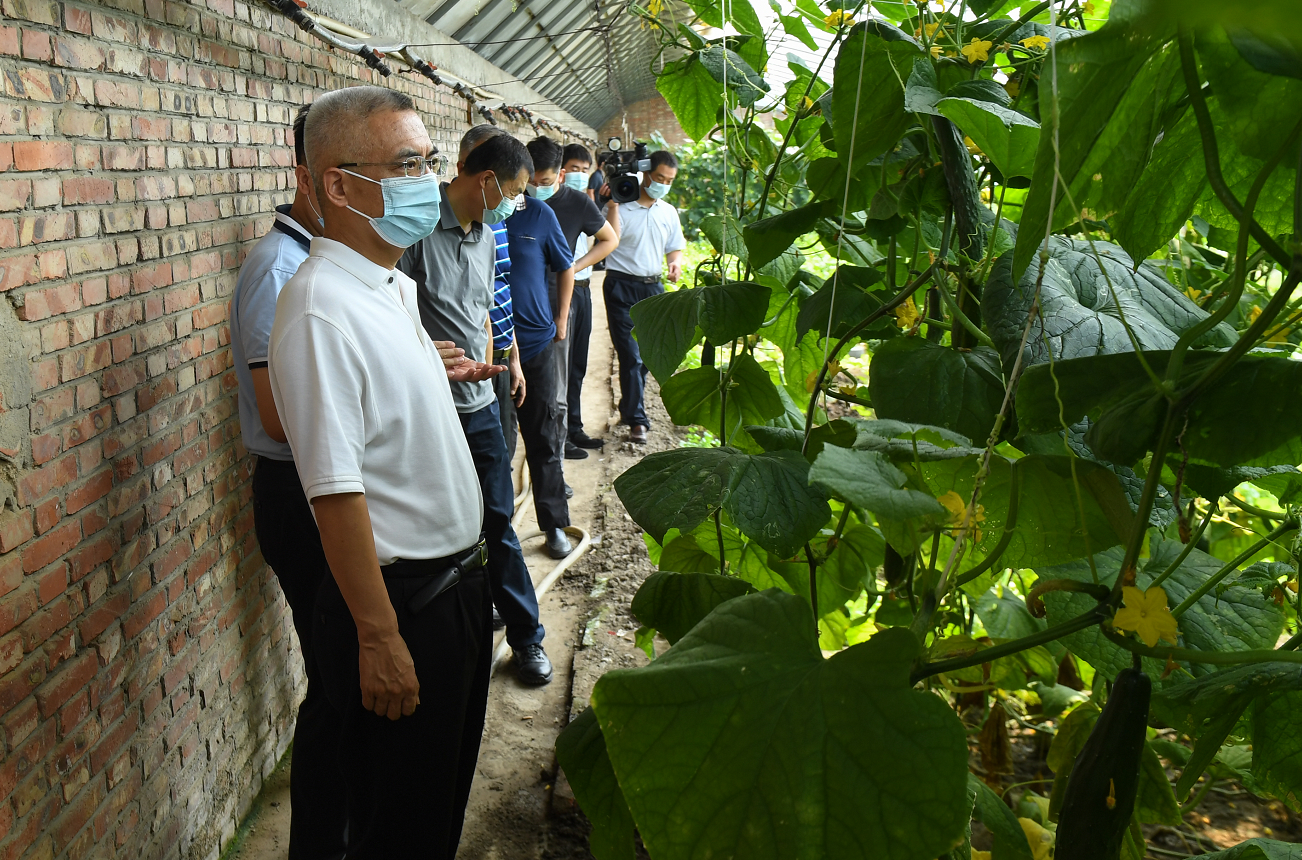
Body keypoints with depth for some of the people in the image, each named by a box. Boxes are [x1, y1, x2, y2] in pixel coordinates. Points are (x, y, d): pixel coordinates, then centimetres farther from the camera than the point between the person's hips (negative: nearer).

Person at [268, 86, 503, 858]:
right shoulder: (320, 310, -24)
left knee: (448, 786, 25)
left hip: (457, 575, 9)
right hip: (400, 598, -9)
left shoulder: (398, 285, 7)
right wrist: (379, 637, -24)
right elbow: (336, 490, -26)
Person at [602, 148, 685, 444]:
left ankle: (628, 407, 28)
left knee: (647, 354, 9)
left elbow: (675, 248, 19)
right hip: (622, 287, -5)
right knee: (630, 355, -9)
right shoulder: (621, 207, -4)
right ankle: (637, 419, -6)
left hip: (653, 287, 6)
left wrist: (675, 262, -3)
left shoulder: (669, 212, 14)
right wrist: (612, 205, -21)